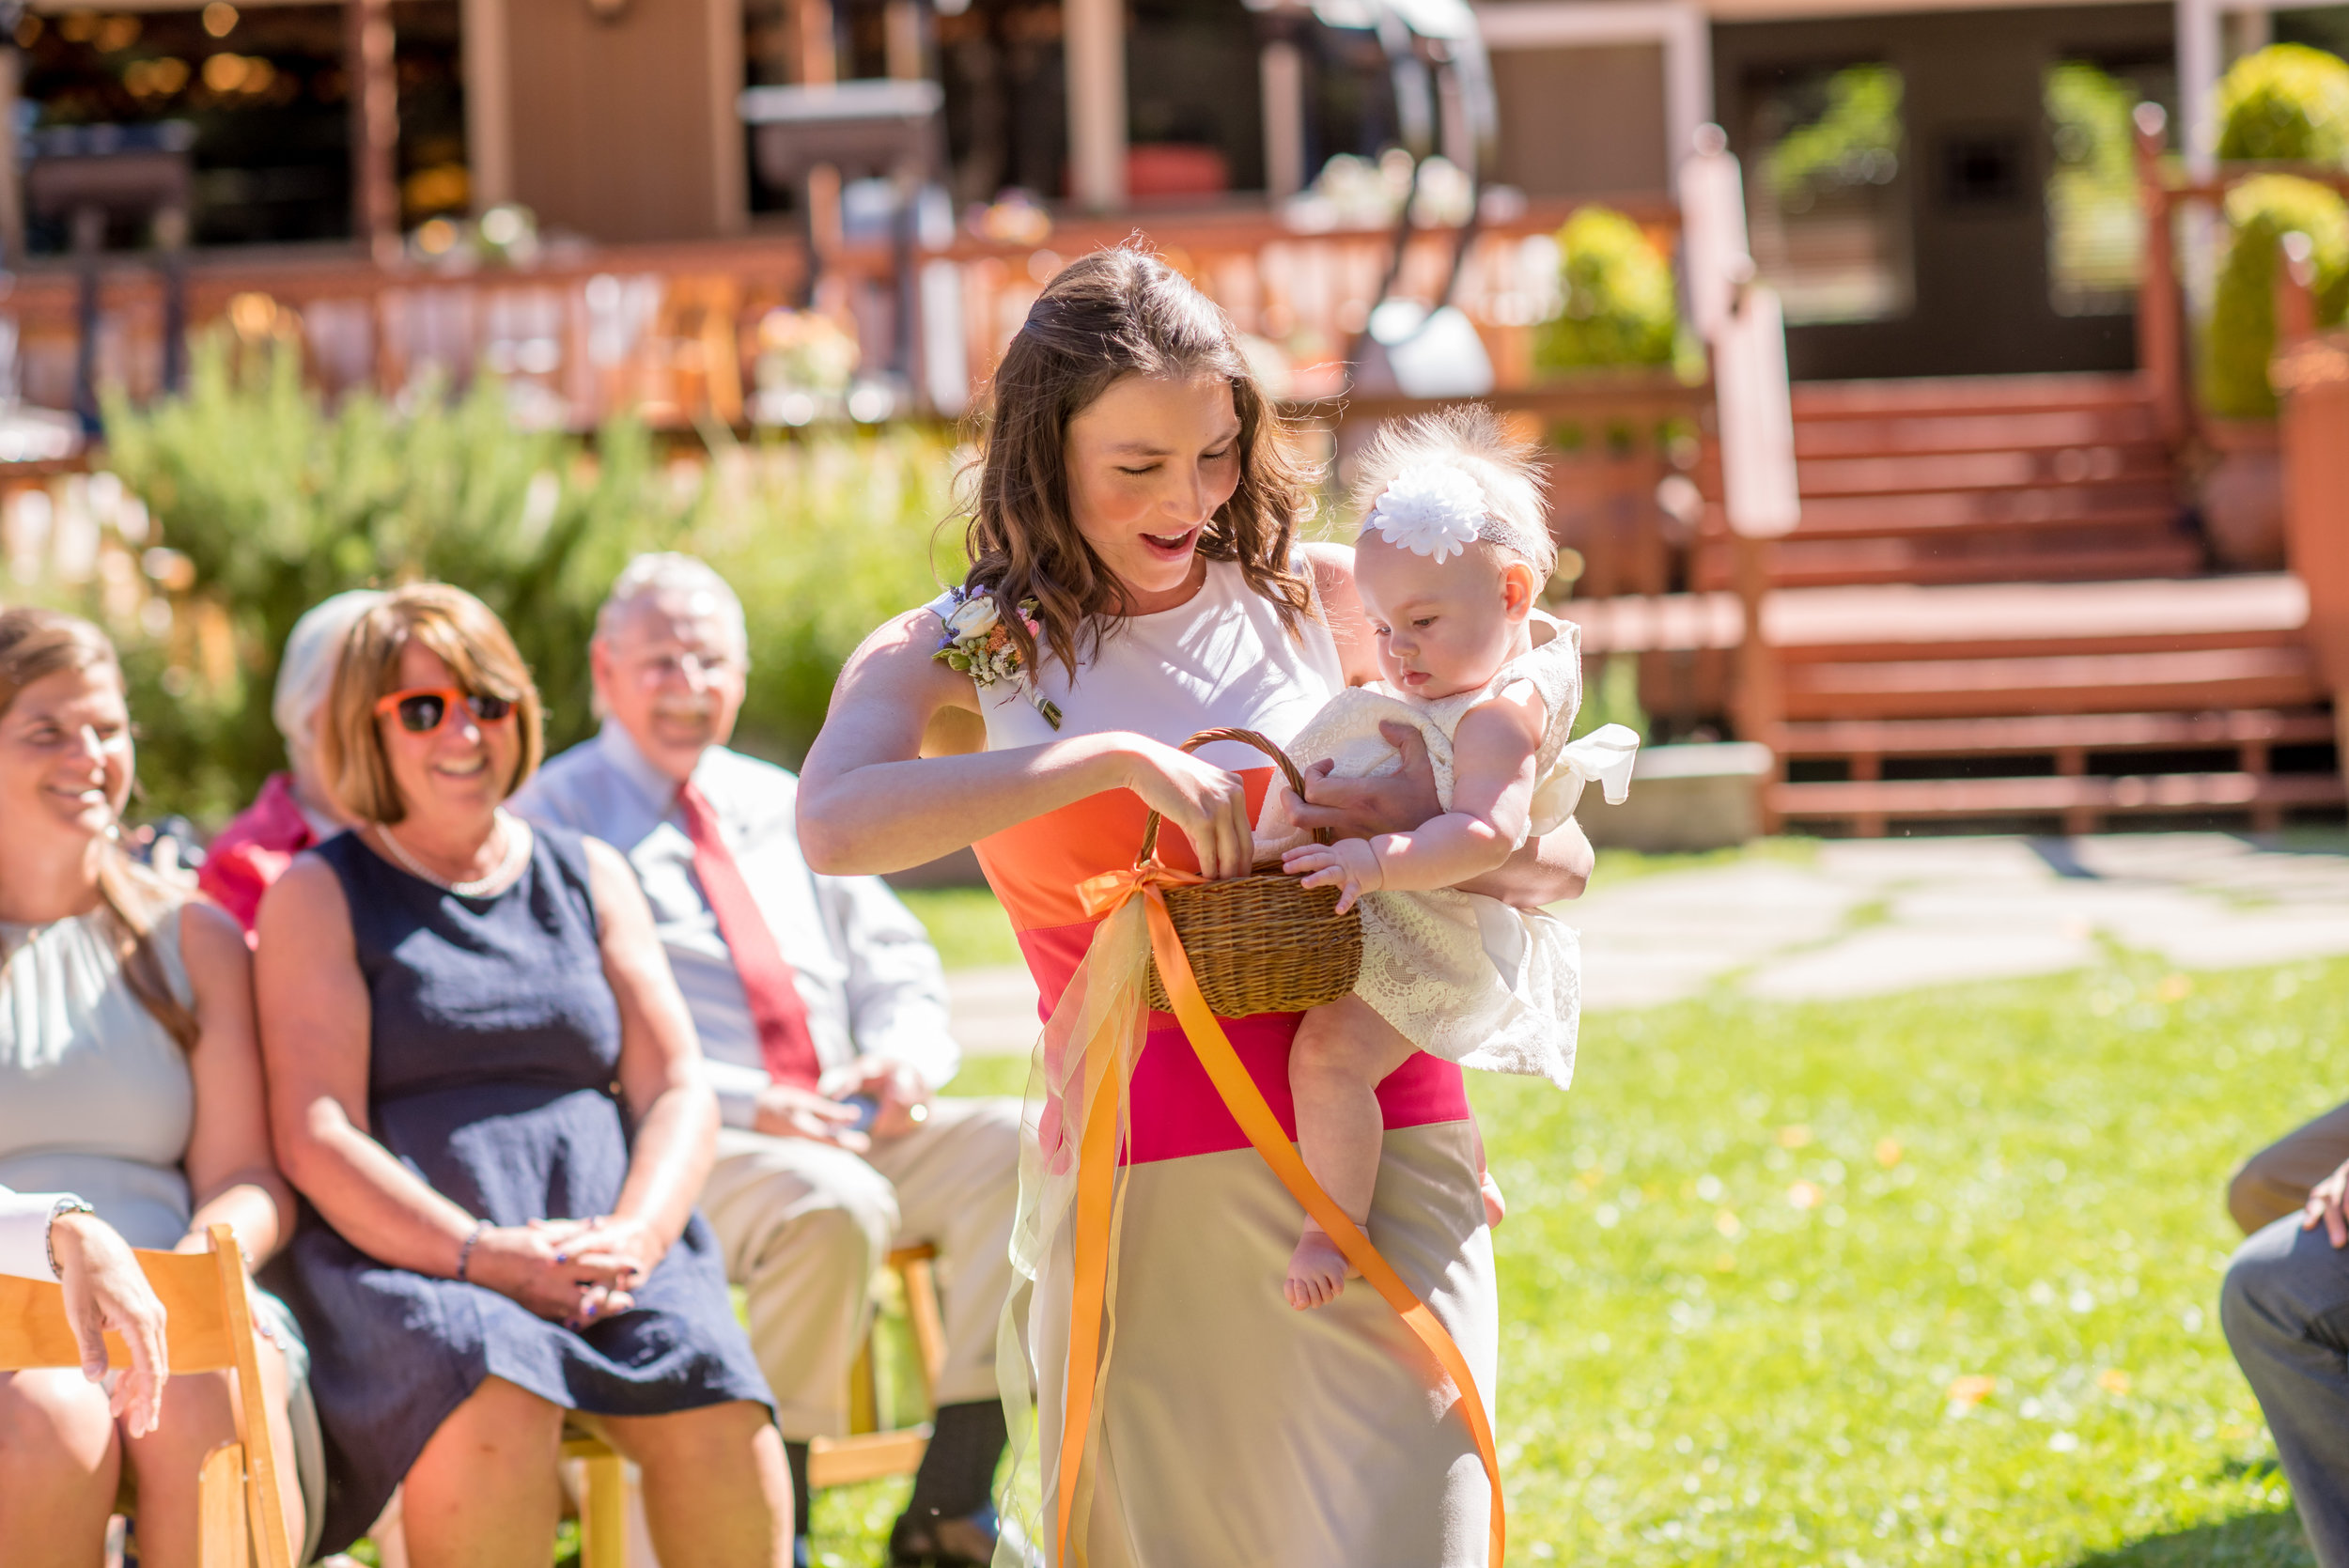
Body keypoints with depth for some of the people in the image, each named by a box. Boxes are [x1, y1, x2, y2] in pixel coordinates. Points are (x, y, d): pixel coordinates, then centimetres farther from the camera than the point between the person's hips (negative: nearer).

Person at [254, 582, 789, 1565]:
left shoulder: (590, 876, 21)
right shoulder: (321, 895, 9)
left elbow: (677, 1091, 13)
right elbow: (315, 1136, -3)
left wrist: (634, 1236, -9)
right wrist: (485, 1255, -17)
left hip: (610, 1249, 3)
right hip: (406, 1254, -3)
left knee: (718, 1404, -29)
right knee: (491, 1402, -37)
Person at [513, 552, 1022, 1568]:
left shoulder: (783, 808, 25)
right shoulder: (554, 821, 4)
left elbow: (892, 959, 23)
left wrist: (907, 1054, -2)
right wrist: (745, 1106, -18)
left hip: (849, 1128, 6)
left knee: (1018, 1149, -21)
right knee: (830, 1206, -37)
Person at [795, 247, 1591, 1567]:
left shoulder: (1322, 599, 9)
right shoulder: (958, 656, 4)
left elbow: (1562, 860, 15)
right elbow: (835, 827, -19)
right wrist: (1115, 758, -22)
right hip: (1143, 1191, 0)